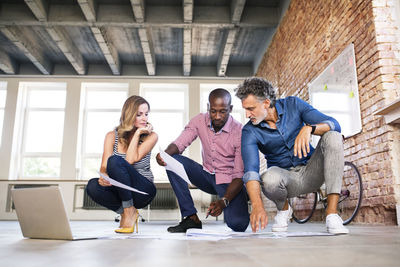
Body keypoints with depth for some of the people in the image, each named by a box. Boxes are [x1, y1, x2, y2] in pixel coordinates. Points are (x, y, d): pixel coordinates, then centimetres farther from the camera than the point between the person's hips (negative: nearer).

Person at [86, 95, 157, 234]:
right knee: (93, 185, -28)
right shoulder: (112, 136, 2)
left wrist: (137, 133, -12)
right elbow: (104, 165, -7)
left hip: (143, 191, -3)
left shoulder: (151, 136, -4)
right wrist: (103, 176, -29)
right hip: (120, 191, 3)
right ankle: (124, 212, -5)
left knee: (115, 160, -28)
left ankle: (130, 211, -15)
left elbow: (131, 160, -17)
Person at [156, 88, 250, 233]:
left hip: (230, 182, -4)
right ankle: (191, 218, -16)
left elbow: (240, 175, -19)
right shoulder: (200, 121, -6)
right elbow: (179, 143, -11)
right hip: (207, 176, 4)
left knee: (238, 225, -29)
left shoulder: (240, 132, -18)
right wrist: (165, 153, -36)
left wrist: (224, 201, -33)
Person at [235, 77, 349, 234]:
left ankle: (332, 214, -27)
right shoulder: (249, 132, -13)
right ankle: (283, 209, 1)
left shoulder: (293, 105, -8)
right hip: (285, 176, -1)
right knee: (270, 178, -38)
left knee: (332, 137, -25)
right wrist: (257, 206, -42)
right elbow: (250, 171, -26)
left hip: (311, 172, 2)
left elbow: (334, 124, -14)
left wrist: (308, 128, -36)